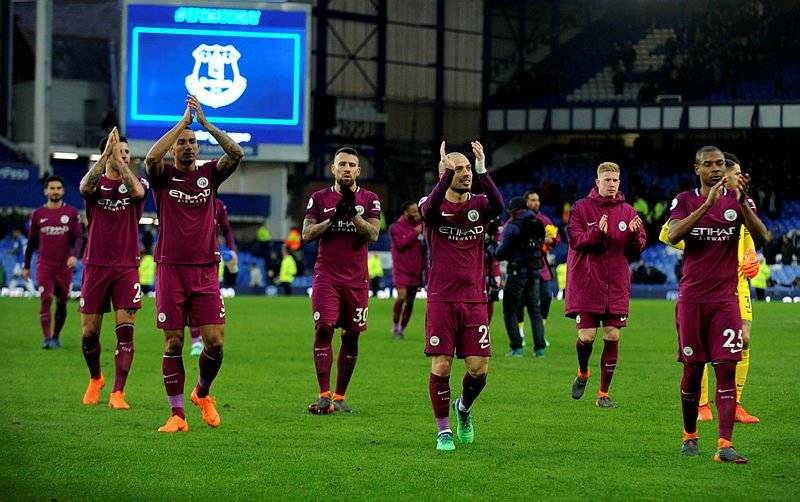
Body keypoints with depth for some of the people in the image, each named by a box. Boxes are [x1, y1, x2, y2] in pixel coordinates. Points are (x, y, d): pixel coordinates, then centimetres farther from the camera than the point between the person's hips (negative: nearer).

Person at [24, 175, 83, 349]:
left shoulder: (71, 213, 2)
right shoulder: (38, 214, 6)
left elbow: (78, 237, -2)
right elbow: (31, 241, 13)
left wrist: (74, 255, -21)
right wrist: (26, 266, 14)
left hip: (65, 266, 0)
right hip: (44, 265, 0)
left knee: (61, 302, 6)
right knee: (45, 300, -13)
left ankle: (56, 337, 21)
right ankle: (47, 338, -14)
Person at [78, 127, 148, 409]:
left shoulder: (136, 182, 4)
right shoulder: (97, 182, 4)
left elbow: (138, 192, -21)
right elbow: (85, 187, -21)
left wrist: (118, 159, -26)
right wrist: (106, 155, -29)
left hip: (127, 267, -1)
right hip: (95, 266, 1)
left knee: (125, 330, -9)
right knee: (89, 332, 5)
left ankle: (117, 393, -8)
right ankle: (95, 379, 31)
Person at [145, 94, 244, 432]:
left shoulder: (209, 174, 9)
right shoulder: (164, 176, 3)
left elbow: (237, 154, -9)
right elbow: (152, 157, -20)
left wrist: (205, 122, -12)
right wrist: (183, 121, -16)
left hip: (206, 271, 2)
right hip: (171, 269, -2)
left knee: (215, 342, -5)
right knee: (173, 344, -1)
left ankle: (202, 393, 23)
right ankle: (177, 415, 5)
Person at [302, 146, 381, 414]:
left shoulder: (369, 199, 6)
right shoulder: (319, 198, 6)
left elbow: (373, 234, -6)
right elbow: (307, 234, -1)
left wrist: (353, 213, -19)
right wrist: (333, 218, -13)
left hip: (357, 279, 1)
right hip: (327, 276, -1)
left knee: (351, 336, 3)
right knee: (323, 329, -14)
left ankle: (340, 396, 12)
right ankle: (324, 396, -15)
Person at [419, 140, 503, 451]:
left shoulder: (478, 205, 6)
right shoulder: (434, 206, 0)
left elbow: (498, 206, -17)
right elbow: (429, 209, -25)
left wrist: (482, 170, -26)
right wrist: (448, 172, -31)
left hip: (474, 300, 2)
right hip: (441, 300, -2)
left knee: (479, 368, -3)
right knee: (441, 367, -6)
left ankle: (463, 408, 28)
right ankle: (444, 431, 9)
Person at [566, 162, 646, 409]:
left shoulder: (628, 211, 9)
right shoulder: (581, 208, 1)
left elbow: (637, 250, 7)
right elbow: (575, 240, -9)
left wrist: (634, 235, -13)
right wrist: (597, 232, -24)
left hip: (616, 286, 2)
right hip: (586, 284, -2)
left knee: (612, 337, -1)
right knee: (586, 336, -7)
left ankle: (604, 393, 8)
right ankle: (582, 373, 26)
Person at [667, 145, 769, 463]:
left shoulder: (737, 200, 4)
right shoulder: (685, 200, 3)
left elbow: (762, 238, -11)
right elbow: (672, 236, -17)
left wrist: (742, 200, -23)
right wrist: (708, 204, -25)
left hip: (726, 299, 0)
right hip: (691, 298, 0)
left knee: (726, 368, -9)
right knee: (692, 369, 4)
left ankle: (725, 445, -15)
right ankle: (690, 437, 21)